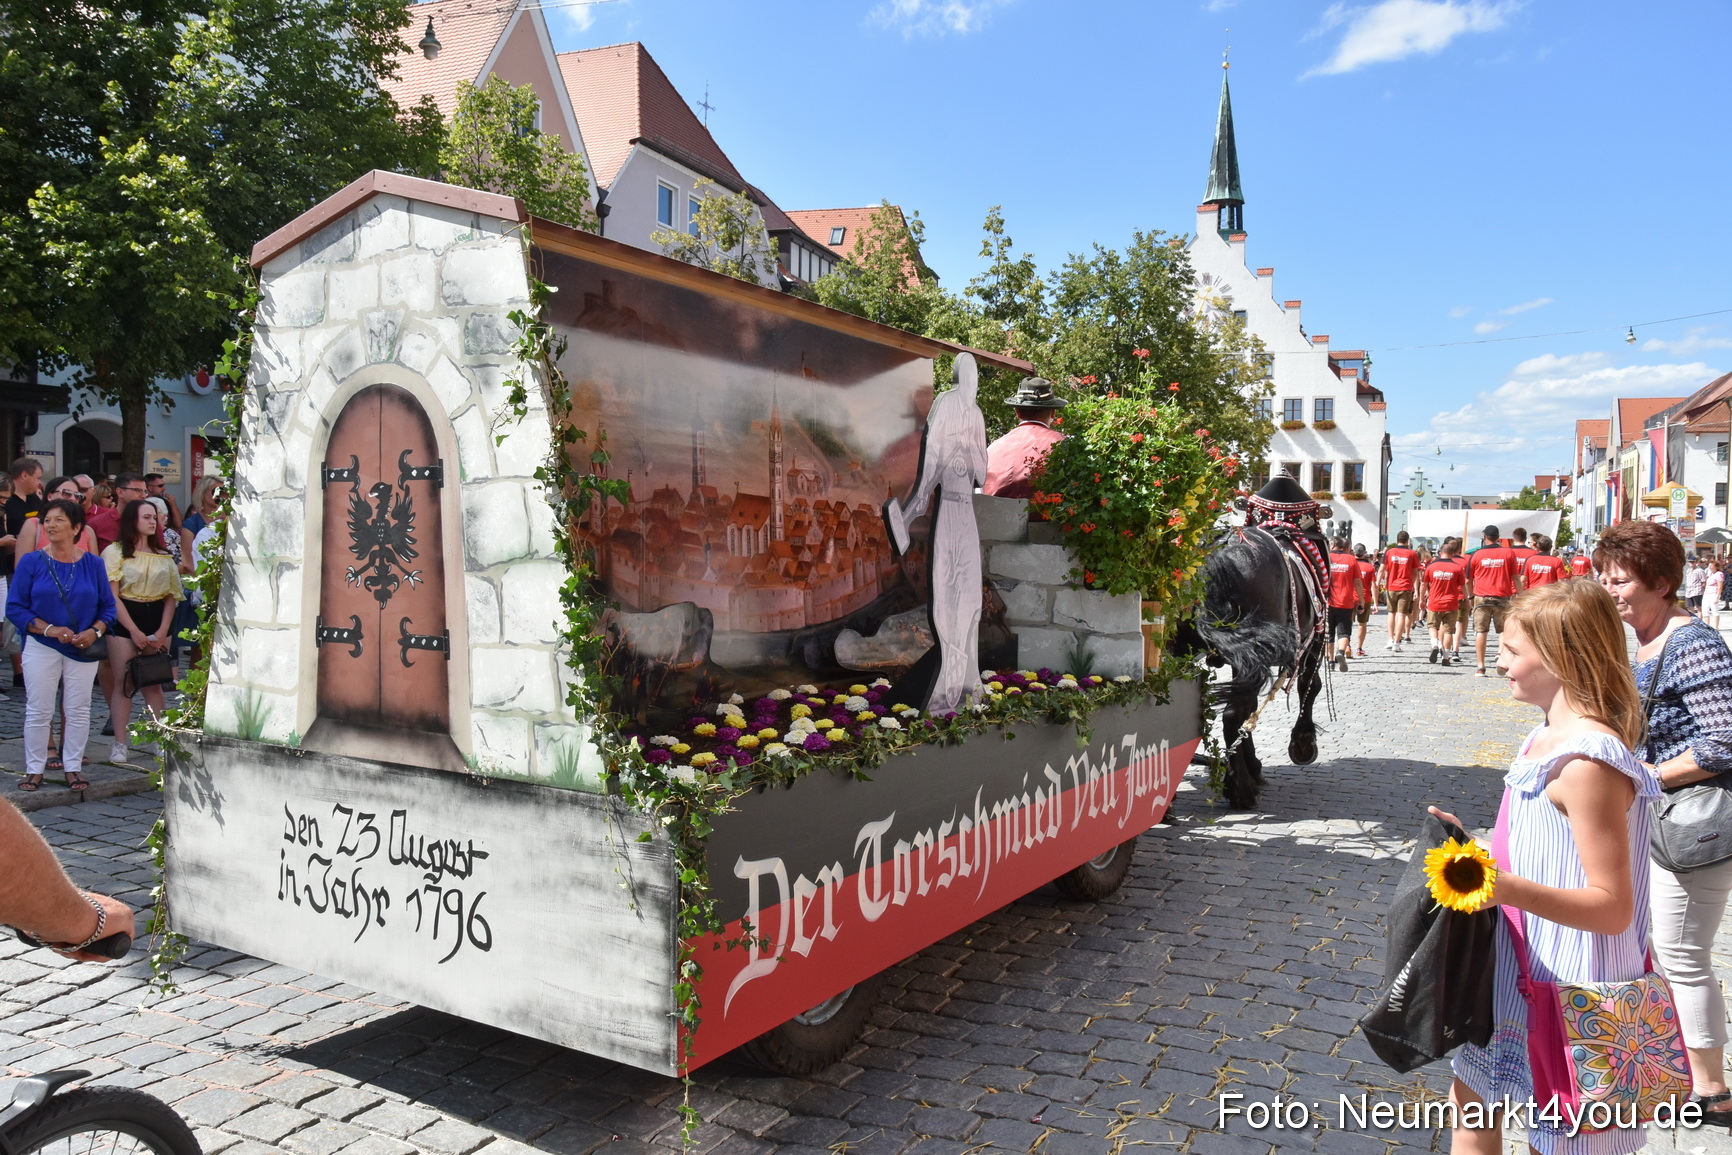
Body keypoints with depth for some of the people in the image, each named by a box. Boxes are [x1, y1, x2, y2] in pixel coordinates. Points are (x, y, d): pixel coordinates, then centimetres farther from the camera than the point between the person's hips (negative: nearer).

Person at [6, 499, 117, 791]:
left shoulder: (93, 564, 1)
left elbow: (108, 607, 4)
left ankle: (73, 768, 18)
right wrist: (50, 629, -17)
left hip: (83, 649, 1)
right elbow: (15, 608, -5)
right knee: (38, 711, 4)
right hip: (41, 647, -1)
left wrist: (95, 631, -15)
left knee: (79, 710, 7)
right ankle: (34, 770, 15)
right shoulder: (31, 562, -3)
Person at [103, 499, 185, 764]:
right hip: (124, 623, -3)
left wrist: (163, 630, -4)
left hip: (157, 620, 3)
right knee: (123, 684, -2)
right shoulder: (115, 552, 0)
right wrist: (134, 631, -11)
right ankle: (119, 744, 2)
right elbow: (112, 596, -6)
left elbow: (171, 596, 8)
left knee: (154, 684, 7)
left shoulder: (163, 556, 11)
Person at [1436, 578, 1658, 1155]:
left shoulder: (1588, 764, -25)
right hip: (1519, 977, 9)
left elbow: (1612, 906, -26)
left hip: (1567, 995, -9)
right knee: (1470, 1103, 22)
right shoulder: (1550, 738, 5)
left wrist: (1510, 888, -38)